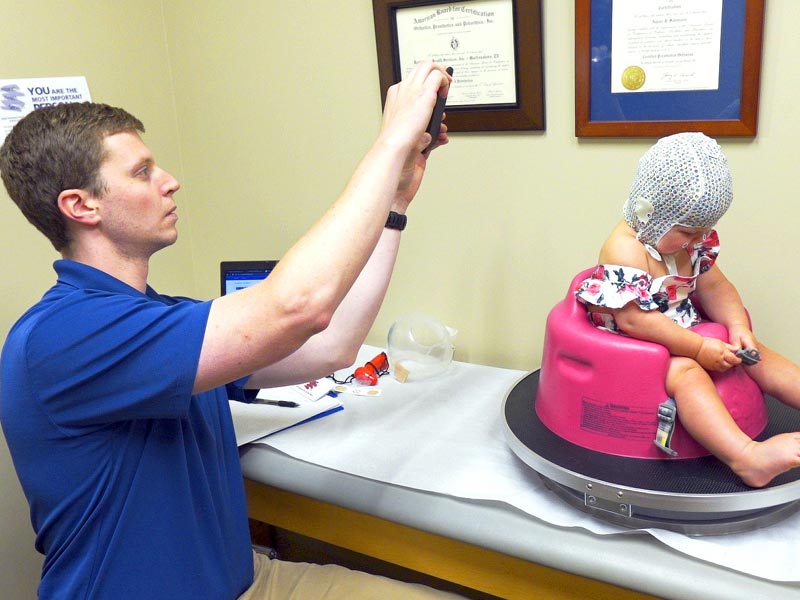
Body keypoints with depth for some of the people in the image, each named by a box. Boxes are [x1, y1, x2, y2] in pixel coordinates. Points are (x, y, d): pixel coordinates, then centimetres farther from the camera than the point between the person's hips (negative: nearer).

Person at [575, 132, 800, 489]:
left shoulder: (692, 240, 2)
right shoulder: (625, 250, -26)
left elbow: (713, 286, 7)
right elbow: (633, 318, -30)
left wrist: (738, 327, -12)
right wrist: (699, 348, -29)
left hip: (685, 332, 9)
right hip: (635, 347, -9)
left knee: (754, 353, 1)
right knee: (687, 372, -33)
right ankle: (746, 458, -48)